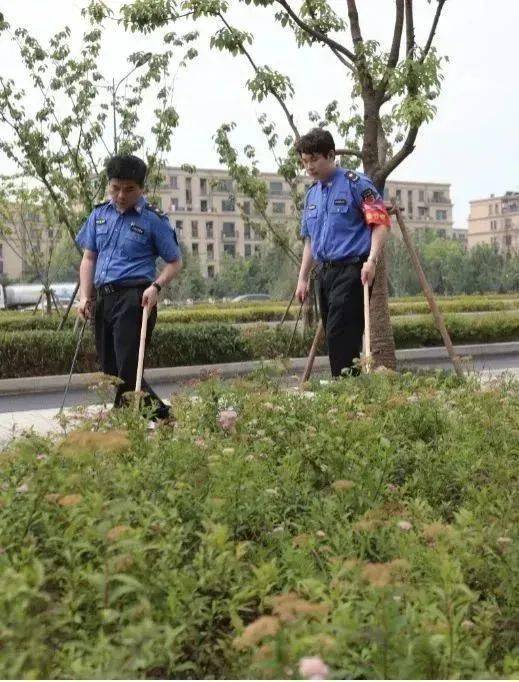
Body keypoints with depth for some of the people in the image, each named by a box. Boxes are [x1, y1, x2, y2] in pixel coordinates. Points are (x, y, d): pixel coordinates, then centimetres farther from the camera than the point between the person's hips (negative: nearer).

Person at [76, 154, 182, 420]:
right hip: (104, 298, 6)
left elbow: (175, 262, 2)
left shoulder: (153, 220, -1)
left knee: (127, 369, -11)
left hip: (134, 299, -6)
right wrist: (85, 297, 3)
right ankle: (159, 413, 22)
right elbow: (89, 258, 14)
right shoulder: (99, 214, 13)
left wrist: (156, 286, -15)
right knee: (111, 369, 10)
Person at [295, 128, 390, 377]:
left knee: (340, 335, -15)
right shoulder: (312, 194, 18)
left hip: (352, 270, -8)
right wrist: (303, 278, 18)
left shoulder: (355, 183, -5)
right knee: (333, 336, 9)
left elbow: (381, 222, -11)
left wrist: (372, 259, -23)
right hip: (325, 271, 8)